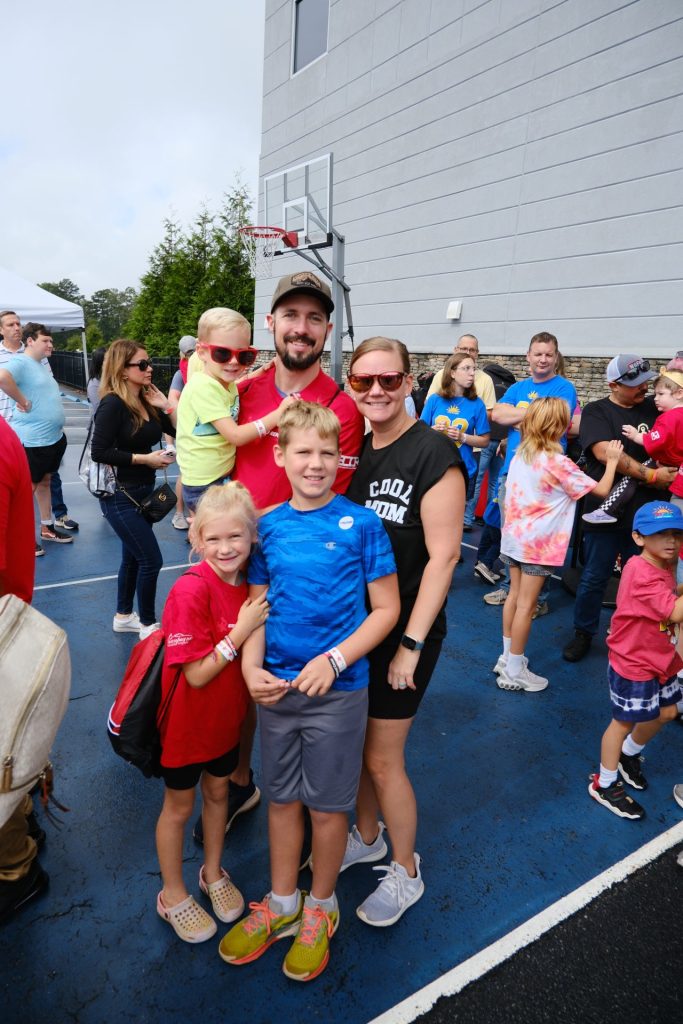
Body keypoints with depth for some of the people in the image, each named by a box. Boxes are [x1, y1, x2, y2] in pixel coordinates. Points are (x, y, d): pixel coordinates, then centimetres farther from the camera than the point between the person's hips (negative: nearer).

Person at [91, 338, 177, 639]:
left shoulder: (147, 400, 6)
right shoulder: (113, 404, -16)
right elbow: (99, 452, -22)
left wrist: (166, 406, -9)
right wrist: (145, 459, -20)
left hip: (143, 492, 8)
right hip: (120, 496, -8)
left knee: (133, 557, 18)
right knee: (151, 560, -4)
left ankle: (123, 616, 35)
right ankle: (148, 624, 13)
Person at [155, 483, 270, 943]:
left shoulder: (251, 583, -8)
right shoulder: (191, 590, -29)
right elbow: (197, 674, -26)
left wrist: (258, 626, -13)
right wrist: (241, 631, -30)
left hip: (227, 716, 6)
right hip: (187, 723, -5)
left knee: (218, 792, 24)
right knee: (179, 807, 17)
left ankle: (213, 873, 49)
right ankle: (174, 895, 41)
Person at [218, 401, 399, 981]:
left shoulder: (361, 524, -10)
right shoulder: (268, 526, 0)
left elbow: (386, 608, -8)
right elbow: (257, 607, 6)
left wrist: (333, 660, -18)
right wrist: (252, 668, -8)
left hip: (338, 689, -3)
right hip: (277, 688, 4)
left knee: (327, 806, 13)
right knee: (282, 798, 20)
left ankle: (320, 907, 40)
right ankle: (282, 904, 43)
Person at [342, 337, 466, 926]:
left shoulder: (433, 454, -17)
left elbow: (444, 555, -18)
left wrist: (410, 644, -17)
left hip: (404, 632, -6)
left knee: (382, 758, 6)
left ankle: (406, 873, 33)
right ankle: (366, 839, 45)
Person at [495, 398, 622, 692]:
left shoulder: (520, 455, 4)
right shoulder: (558, 463, -16)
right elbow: (601, 490, -8)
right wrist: (612, 461, 5)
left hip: (514, 537, 7)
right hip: (539, 544, -7)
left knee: (515, 596, 16)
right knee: (526, 604, 0)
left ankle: (508, 658, 27)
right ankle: (514, 671, 8)